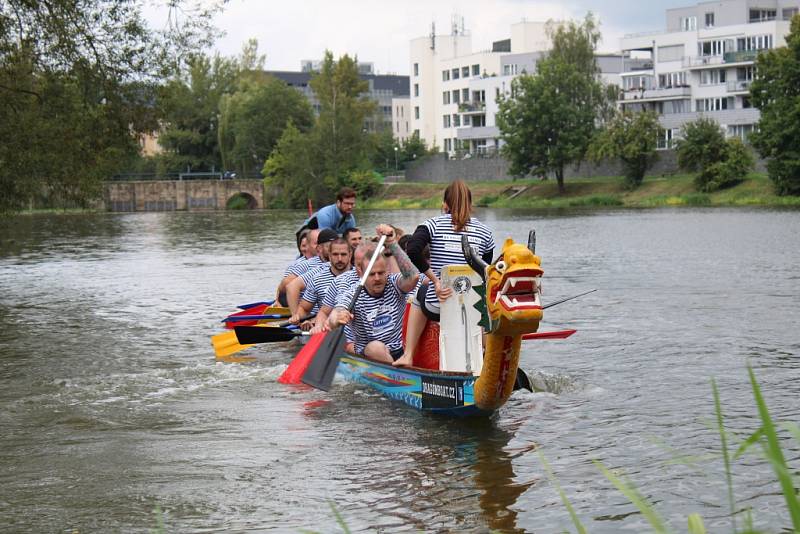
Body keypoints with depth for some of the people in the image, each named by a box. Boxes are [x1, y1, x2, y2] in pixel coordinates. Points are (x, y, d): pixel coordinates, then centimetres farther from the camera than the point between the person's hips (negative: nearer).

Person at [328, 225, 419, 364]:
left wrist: (391, 243, -25)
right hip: (368, 356, -1)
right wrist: (337, 320, -49)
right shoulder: (352, 296, -5)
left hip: (401, 352, 2)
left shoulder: (394, 284, 1)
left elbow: (413, 276, -22)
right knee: (376, 347, -34)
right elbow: (331, 322, -22)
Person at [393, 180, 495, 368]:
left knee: (419, 296, 37)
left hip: (437, 306, -1)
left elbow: (412, 250, -18)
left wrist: (434, 280, -14)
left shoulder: (434, 224, 0)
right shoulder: (485, 231, 6)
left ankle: (408, 355, 28)